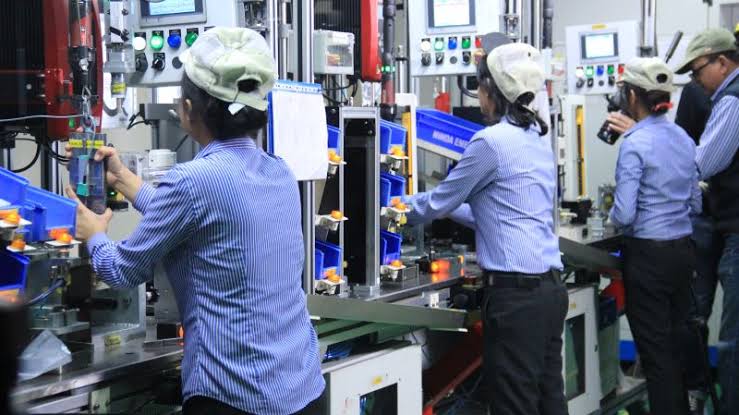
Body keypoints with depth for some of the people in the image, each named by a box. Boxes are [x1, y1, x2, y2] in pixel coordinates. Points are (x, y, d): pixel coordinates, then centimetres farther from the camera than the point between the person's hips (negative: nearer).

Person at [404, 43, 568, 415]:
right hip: (550, 287, 9)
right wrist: (446, 209, 30)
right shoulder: (539, 137, 14)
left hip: (515, 293, -9)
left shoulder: (491, 141, -12)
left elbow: (439, 202, 0)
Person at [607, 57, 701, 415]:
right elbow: (695, 204, 15)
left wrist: (613, 216, 1)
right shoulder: (684, 140, 7)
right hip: (683, 249, 7)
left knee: (655, 350, 2)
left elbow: (624, 214, -20)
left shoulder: (635, 144, -16)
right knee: (677, 343, 17)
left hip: (648, 255, -7)